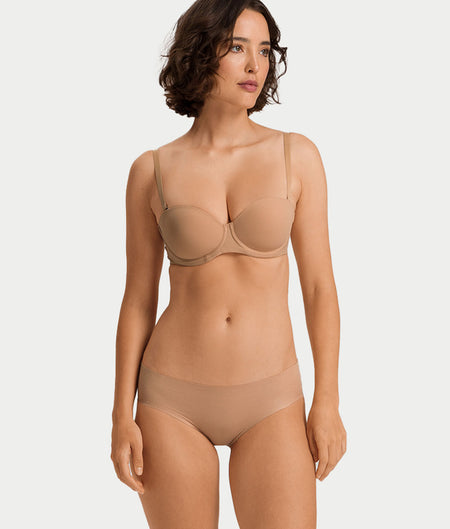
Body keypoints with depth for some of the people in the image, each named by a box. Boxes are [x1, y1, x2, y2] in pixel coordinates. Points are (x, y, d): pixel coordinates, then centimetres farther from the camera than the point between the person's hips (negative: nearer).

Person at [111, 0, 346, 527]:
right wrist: (122, 416, -1)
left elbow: (319, 285, -1)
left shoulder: (296, 155, -2)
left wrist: (327, 402, -5)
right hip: (174, 402, 0)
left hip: (269, 403, 0)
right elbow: (138, 299, 2)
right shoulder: (152, 171, -1)